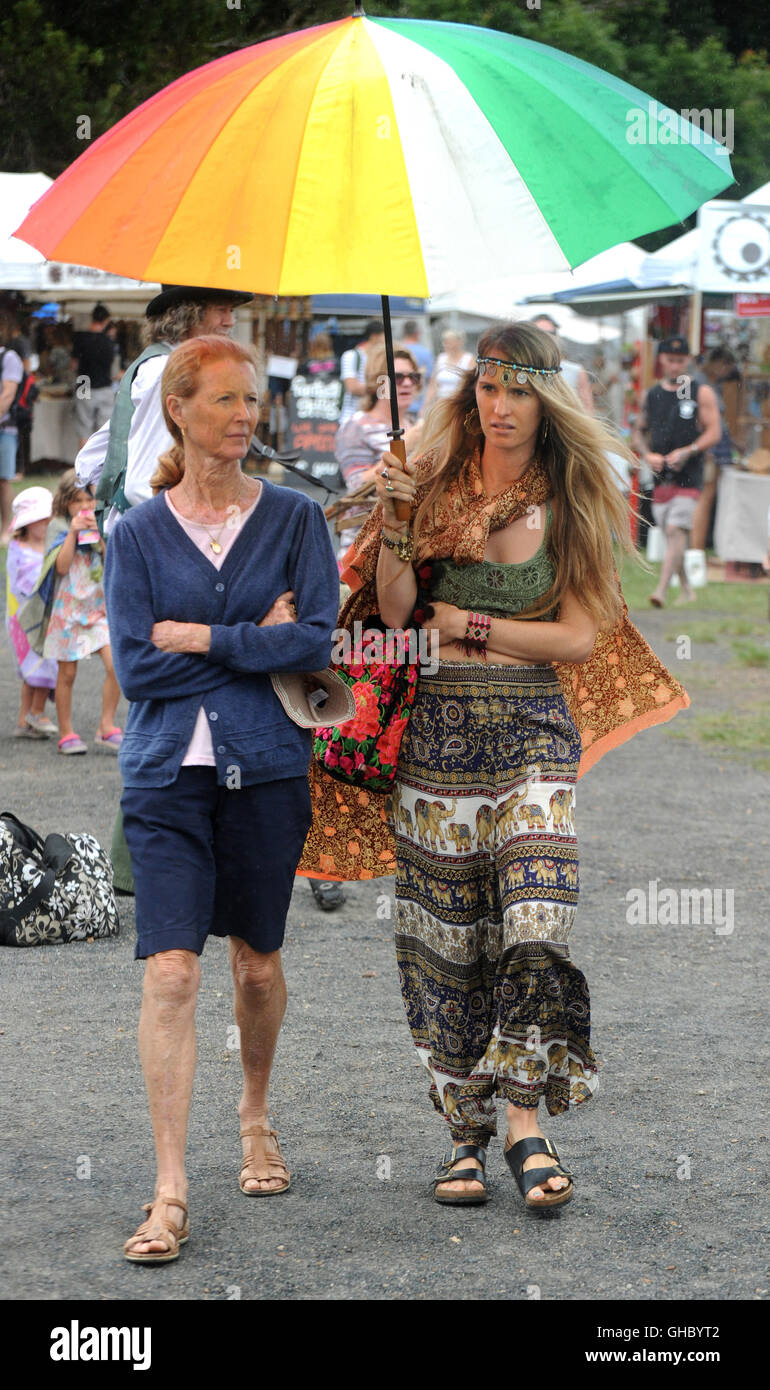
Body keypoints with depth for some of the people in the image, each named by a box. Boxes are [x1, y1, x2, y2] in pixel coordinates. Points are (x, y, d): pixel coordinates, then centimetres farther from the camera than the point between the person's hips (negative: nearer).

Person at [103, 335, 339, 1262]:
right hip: (166, 771, -1)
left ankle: (255, 1118, 40)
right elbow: (135, 666, -6)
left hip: (263, 766, 1)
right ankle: (169, 1193, -11)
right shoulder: (137, 534, 3)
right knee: (170, 970, -11)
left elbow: (317, 640, -9)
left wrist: (196, 638, -10)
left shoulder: (293, 518, 4)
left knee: (257, 960, 12)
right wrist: (255, 641, -8)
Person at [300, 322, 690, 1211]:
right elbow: (395, 610, -4)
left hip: (535, 730, -1)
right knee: (448, 932, 1)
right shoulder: (437, 486, 5)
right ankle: (464, 1132, 8)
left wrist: (469, 624, -5)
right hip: (442, 728, 1)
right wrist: (397, 523, -18)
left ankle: (525, 1123, -8)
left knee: (536, 921, -14)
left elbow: (578, 637, -1)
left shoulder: (570, 504, 5)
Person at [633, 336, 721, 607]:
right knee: (671, 534, 10)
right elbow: (638, 432, 18)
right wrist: (647, 455, -2)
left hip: (688, 476, -5)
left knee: (676, 531, -16)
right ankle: (686, 590, 24)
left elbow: (714, 432, -4)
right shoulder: (652, 395, 13)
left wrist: (688, 451, -18)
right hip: (660, 477, 5)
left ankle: (662, 589, -22)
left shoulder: (701, 393, 1)